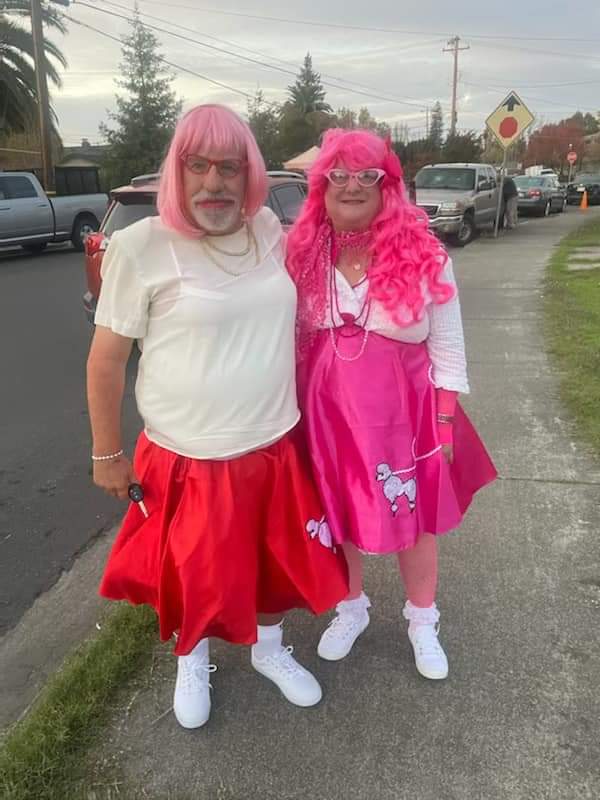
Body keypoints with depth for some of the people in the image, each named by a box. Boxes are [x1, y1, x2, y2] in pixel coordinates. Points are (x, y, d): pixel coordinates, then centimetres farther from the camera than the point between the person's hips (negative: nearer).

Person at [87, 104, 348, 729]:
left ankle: (268, 648, 49)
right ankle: (192, 662, 46)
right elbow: (107, 357, -9)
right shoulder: (141, 245, -14)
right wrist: (107, 453, -5)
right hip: (189, 459, -4)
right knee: (192, 574, 15)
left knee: (281, 560, 20)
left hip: (275, 447, 5)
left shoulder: (268, 230, 0)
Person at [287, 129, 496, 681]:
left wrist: (445, 422, -5)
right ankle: (351, 608, 43)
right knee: (335, 515, 16)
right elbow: (290, 340, 6)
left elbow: (447, 350, -4)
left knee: (414, 519, 14)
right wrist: (297, 413, 6)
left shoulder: (423, 256, -10)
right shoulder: (303, 254, -4)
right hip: (328, 412, 2)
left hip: (403, 412, -1)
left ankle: (422, 621, 40)